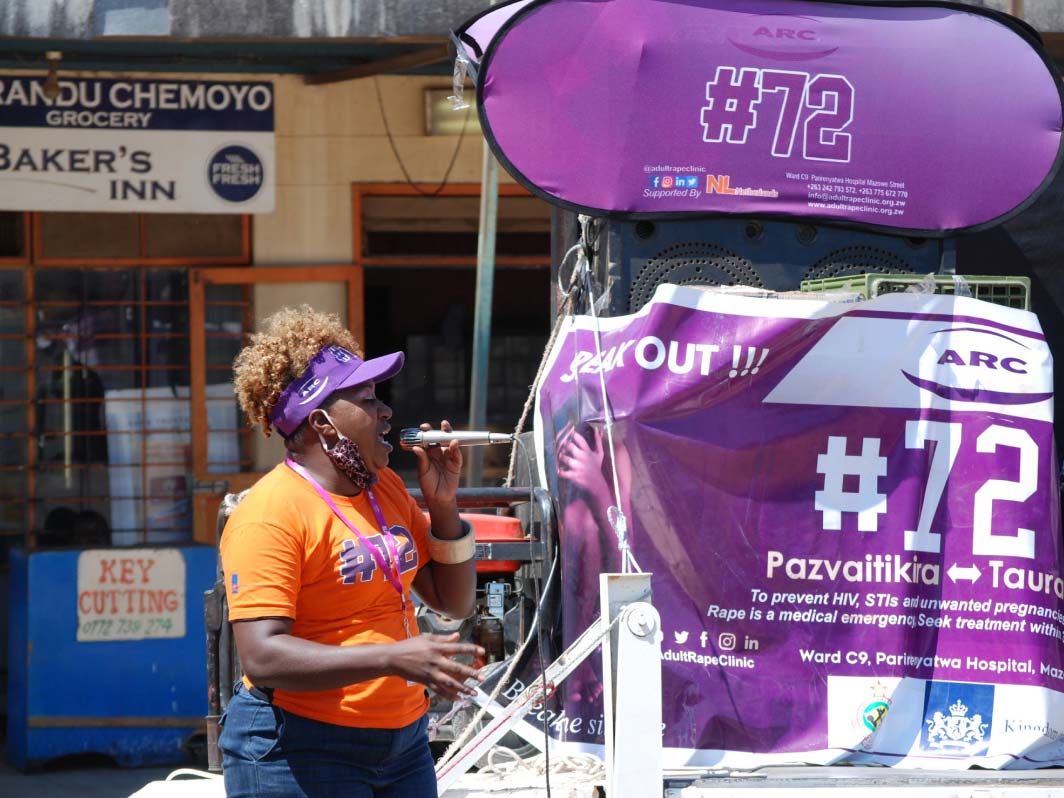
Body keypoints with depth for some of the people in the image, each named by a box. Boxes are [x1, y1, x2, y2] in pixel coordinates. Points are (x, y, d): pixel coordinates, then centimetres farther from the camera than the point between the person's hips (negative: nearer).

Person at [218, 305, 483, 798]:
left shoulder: (386, 489, 9)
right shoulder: (271, 513, -15)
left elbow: (454, 603, 15)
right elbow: (262, 657, -23)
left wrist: (442, 505, 1)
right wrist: (394, 659, -29)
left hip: (402, 740, 7)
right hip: (298, 752, -7)